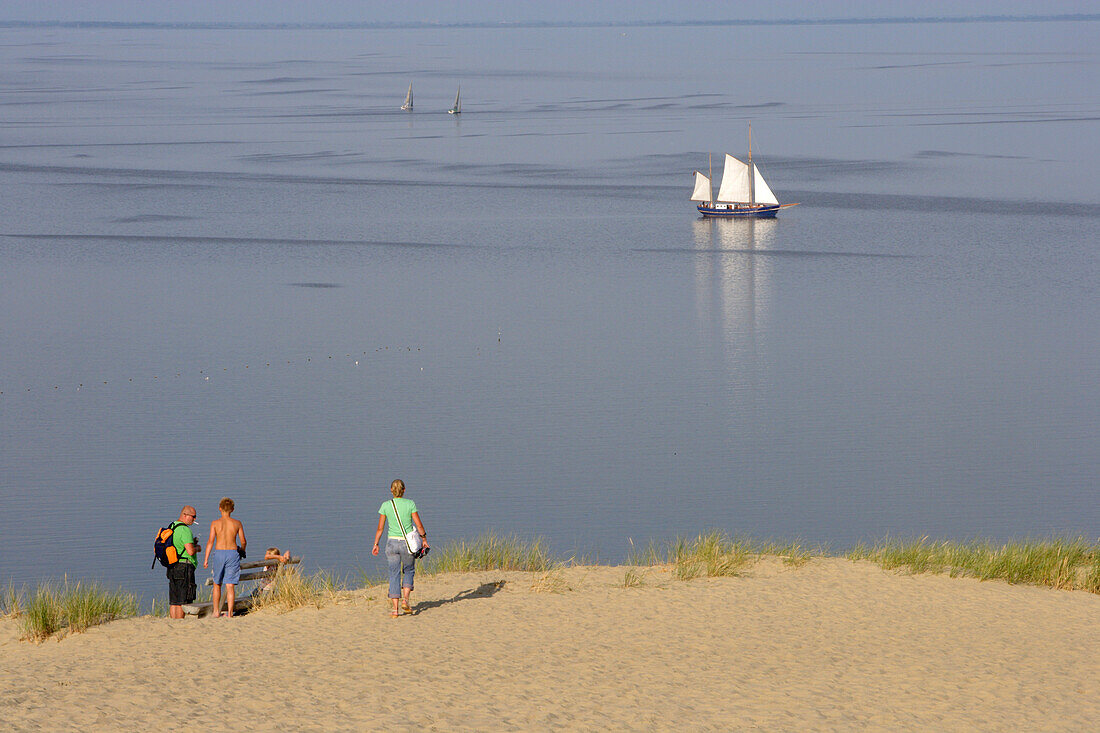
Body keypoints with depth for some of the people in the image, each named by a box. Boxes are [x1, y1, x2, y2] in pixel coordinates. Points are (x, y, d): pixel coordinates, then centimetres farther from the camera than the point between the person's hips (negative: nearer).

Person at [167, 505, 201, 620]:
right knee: (183, 601, -6)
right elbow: (190, 551, -21)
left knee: (174, 601, 10)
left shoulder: (172, 527, 15)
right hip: (184, 567, -9)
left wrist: (191, 543, 18)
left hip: (172, 567, 9)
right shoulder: (185, 530, -15)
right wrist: (197, 548, 0)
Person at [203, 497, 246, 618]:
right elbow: (243, 541, 5)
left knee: (217, 584, 16)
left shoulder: (215, 523, -2)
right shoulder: (237, 523, 1)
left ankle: (216, 611, 16)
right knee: (230, 586, 2)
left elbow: (210, 541, -6)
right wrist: (241, 549, 28)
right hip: (233, 553, 0)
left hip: (219, 553, 0)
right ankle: (230, 613, -3)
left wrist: (206, 559, -2)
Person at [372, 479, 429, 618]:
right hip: (407, 543, -1)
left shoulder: (386, 506, -3)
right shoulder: (410, 504, -6)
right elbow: (419, 525, -5)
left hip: (392, 542, 1)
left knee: (394, 575, 6)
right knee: (409, 571, 20)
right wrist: (424, 539, 9)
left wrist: (376, 545, 10)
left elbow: (380, 528, 0)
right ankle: (405, 600, 2)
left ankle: (395, 609, 1)